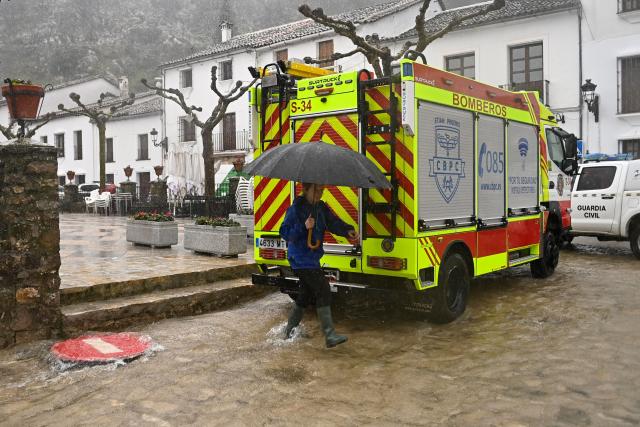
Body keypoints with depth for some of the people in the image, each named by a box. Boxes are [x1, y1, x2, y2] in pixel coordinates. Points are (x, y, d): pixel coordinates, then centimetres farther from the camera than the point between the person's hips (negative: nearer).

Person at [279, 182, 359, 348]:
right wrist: (303, 227, -29)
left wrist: (348, 230, -19)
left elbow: (333, 222, -1)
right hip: (300, 259, -9)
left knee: (307, 293, 19)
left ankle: (289, 330, 36)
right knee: (323, 291, -15)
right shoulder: (296, 209, -14)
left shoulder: (321, 207, 8)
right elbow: (284, 232, -16)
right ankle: (330, 335, -11)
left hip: (312, 258, 9)